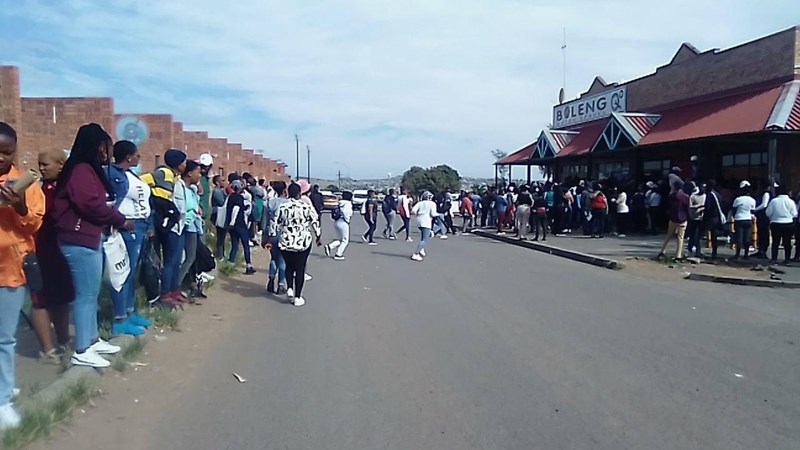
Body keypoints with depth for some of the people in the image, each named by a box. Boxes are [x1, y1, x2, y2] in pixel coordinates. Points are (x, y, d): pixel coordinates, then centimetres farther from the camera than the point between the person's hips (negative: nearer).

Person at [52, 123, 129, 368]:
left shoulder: (89, 169, 18)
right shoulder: (81, 170, -14)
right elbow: (91, 204, -23)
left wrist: (114, 218, -1)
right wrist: (120, 220, -11)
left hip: (89, 238, 10)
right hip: (80, 241, -10)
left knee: (91, 293, 16)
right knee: (86, 294, -5)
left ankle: (92, 340, 26)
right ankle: (81, 351, 2)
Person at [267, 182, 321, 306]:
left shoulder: (282, 207, -2)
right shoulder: (307, 207, -6)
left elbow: (274, 224, 1)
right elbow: (315, 223, -3)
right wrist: (318, 237, 9)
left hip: (286, 243, 2)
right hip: (303, 243, -1)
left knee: (289, 266, 23)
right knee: (300, 269, 7)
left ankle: (290, 289, 6)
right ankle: (297, 297, 9)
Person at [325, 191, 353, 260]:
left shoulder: (341, 203, 15)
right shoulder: (348, 203, -9)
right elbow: (345, 211, -26)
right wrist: (347, 220, -13)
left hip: (336, 222, 8)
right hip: (343, 223, -8)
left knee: (339, 239, 19)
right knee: (345, 240, 4)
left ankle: (329, 247, -1)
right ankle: (338, 255, 4)